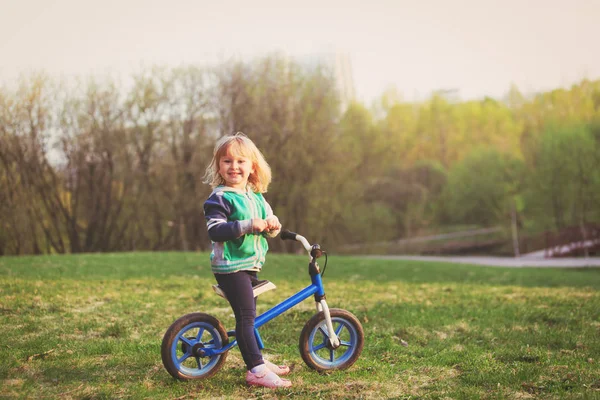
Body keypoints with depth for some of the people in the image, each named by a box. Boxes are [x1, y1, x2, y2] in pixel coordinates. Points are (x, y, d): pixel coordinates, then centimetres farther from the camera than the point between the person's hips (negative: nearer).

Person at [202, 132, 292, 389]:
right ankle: (256, 370, -9)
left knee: (249, 316, 19)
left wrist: (272, 225, -10)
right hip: (230, 266, -8)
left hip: (251, 264, 8)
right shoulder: (219, 198, -11)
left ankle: (258, 361, 30)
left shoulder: (256, 197, 12)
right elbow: (215, 231, -22)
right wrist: (248, 225, -30)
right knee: (246, 316, -11)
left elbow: (268, 224, 14)